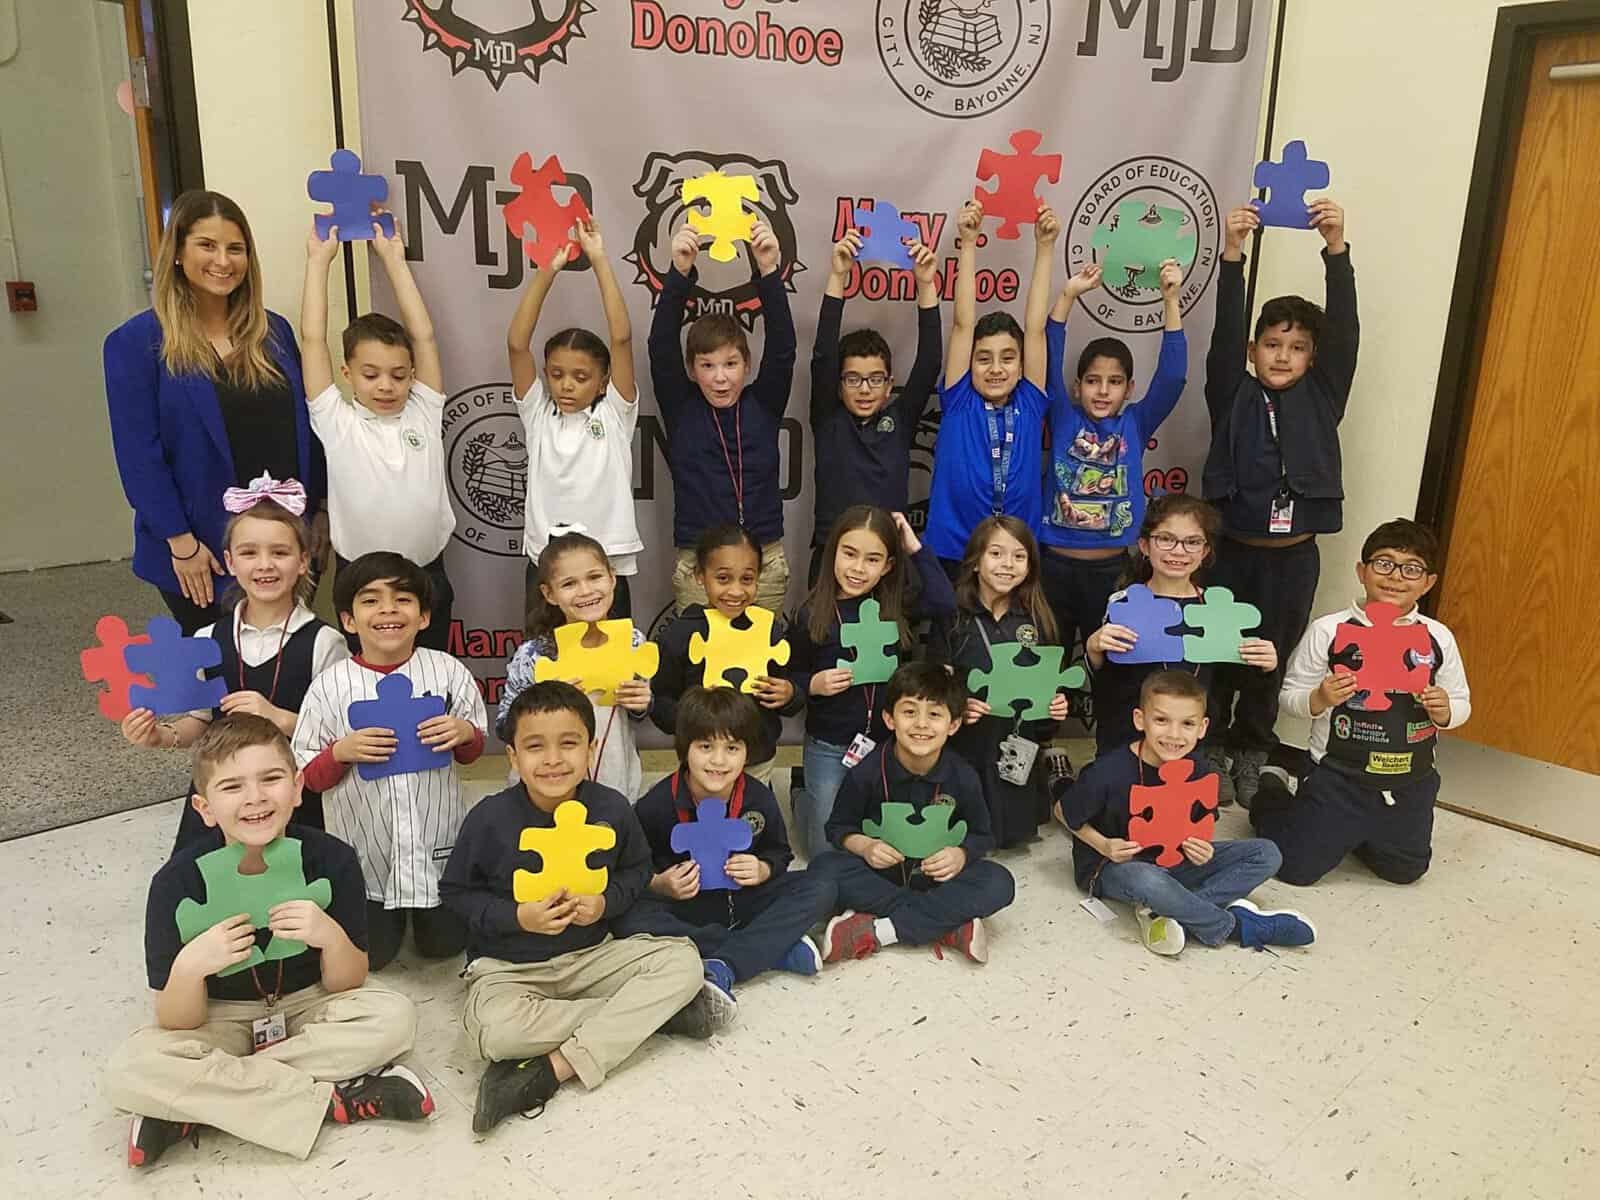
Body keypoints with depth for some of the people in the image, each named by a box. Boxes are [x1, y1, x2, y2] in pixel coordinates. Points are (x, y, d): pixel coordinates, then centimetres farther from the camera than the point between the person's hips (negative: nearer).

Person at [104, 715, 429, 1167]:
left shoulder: (332, 859, -19)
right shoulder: (178, 881, -19)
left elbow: (346, 987, -9)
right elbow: (178, 1025, -14)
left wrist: (333, 938, -30)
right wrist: (188, 967, -35)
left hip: (309, 1007, 1)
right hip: (220, 1020, -1)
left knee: (394, 1016, -27)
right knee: (129, 1073, -29)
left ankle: (192, 1108, -20)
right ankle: (334, 1099, -22)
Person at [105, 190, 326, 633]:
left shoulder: (273, 331, 7)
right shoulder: (136, 342, -7)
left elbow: (305, 427, 9)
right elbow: (139, 454, -11)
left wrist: (320, 509, 6)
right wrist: (181, 541, -15)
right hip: (201, 550, -4)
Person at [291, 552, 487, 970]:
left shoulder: (449, 672, -8)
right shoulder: (329, 687, -11)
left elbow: (474, 751, 4)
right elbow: (309, 777, -4)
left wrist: (464, 732, -19)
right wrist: (342, 751, -23)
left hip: (436, 844, 1)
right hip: (364, 849, 0)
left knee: (444, 945, 13)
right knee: (370, 956, 11)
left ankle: (424, 908, 45)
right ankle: (387, 912, 42)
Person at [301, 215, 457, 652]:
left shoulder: (423, 413, -1)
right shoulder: (337, 424, -6)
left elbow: (424, 335, -5)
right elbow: (313, 338, -9)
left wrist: (394, 258, 0)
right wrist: (318, 260, -2)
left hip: (428, 577, 2)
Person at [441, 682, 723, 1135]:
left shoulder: (612, 808, -8)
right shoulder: (489, 818, -14)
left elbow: (636, 870, 8)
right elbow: (457, 892, -3)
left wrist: (606, 902, -13)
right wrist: (518, 917, -19)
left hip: (591, 953, 3)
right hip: (508, 965, -2)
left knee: (682, 961, -18)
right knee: (494, 1030, -36)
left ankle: (547, 1072, -24)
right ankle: (654, 1011, -20)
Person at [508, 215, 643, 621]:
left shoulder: (614, 414, 0)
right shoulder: (538, 416, 4)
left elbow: (622, 338, -10)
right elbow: (517, 344, -7)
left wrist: (599, 261, -12)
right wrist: (548, 270, -12)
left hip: (607, 567, -1)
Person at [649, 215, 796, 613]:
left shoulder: (764, 404, 2)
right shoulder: (680, 408, 0)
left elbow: (782, 346, -10)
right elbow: (661, 345, -11)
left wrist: (769, 273, -24)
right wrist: (680, 273, -24)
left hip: (765, 561, 1)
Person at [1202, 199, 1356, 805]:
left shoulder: (1322, 397, 4)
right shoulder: (1233, 396, 0)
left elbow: (1344, 329, -8)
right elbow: (1226, 328, -12)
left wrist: (1336, 247, -19)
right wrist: (1233, 252, -25)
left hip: (1294, 557, 2)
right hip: (1232, 549, -1)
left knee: (1271, 663, 13)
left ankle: (1250, 755, 29)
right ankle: (1206, 751, 22)